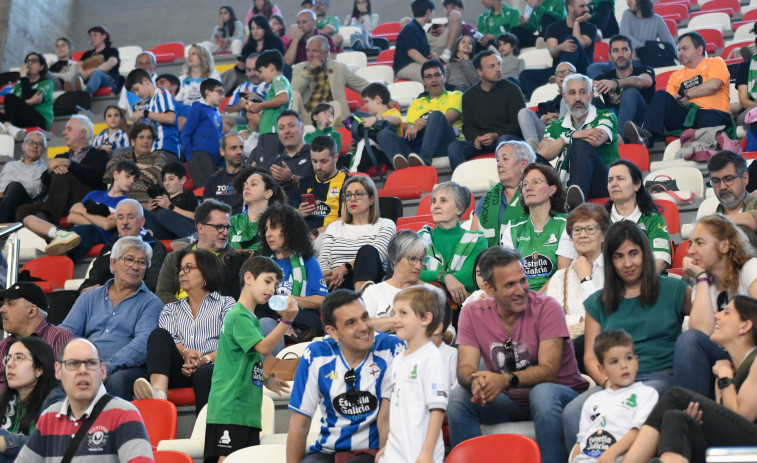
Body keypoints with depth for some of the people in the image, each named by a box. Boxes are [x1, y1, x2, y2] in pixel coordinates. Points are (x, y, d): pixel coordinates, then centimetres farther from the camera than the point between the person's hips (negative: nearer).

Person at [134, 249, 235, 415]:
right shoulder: (171, 309, 32)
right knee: (159, 334, -25)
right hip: (179, 371, 3)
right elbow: (166, 339, 11)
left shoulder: (226, 303, 21)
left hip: (211, 367, -3)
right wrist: (185, 352, -13)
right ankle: (158, 393, -48)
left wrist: (206, 359, -16)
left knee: (205, 374, -38)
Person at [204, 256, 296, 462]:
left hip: (247, 410, 10)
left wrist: (266, 380, 19)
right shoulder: (239, 316, -10)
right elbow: (263, 348, -23)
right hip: (230, 406, -10)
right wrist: (286, 320, -30)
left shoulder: (251, 318, 21)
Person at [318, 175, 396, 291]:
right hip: (337, 283, 3)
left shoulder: (385, 225, 18)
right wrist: (326, 274, -11)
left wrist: (345, 268, -19)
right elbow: (323, 259, 16)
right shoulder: (335, 227, 30)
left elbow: (375, 254, -2)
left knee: (367, 250, -35)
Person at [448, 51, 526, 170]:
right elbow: (468, 126, 12)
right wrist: (476, 138, -13)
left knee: (504, 140, -38)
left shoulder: (511, 89, 5)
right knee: (454, 147, -24)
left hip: (507, 136, -3)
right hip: (481, 143, 3)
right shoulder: (469, 95, 15)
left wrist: (496, 136, -17)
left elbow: (519, 124, 0)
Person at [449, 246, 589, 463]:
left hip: (560, 394, -3)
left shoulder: (546, 308, -14)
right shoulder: (472, 313, -3)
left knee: (543, 392, -36)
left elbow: (549, 370, -22)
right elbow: (465, 368, -10)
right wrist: (475, 381, -35)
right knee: (458, 397, -20)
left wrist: (506, 380, -40)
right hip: (508, 402, 3)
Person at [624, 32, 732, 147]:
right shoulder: (676, 76, 30)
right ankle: (646, 135, -42)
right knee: (661, 96, -20)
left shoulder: (715, 62, 17)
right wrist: (677, 102, -4)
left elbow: (713, 85, -4)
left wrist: (685, 94, 2)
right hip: (685, 115, 4)